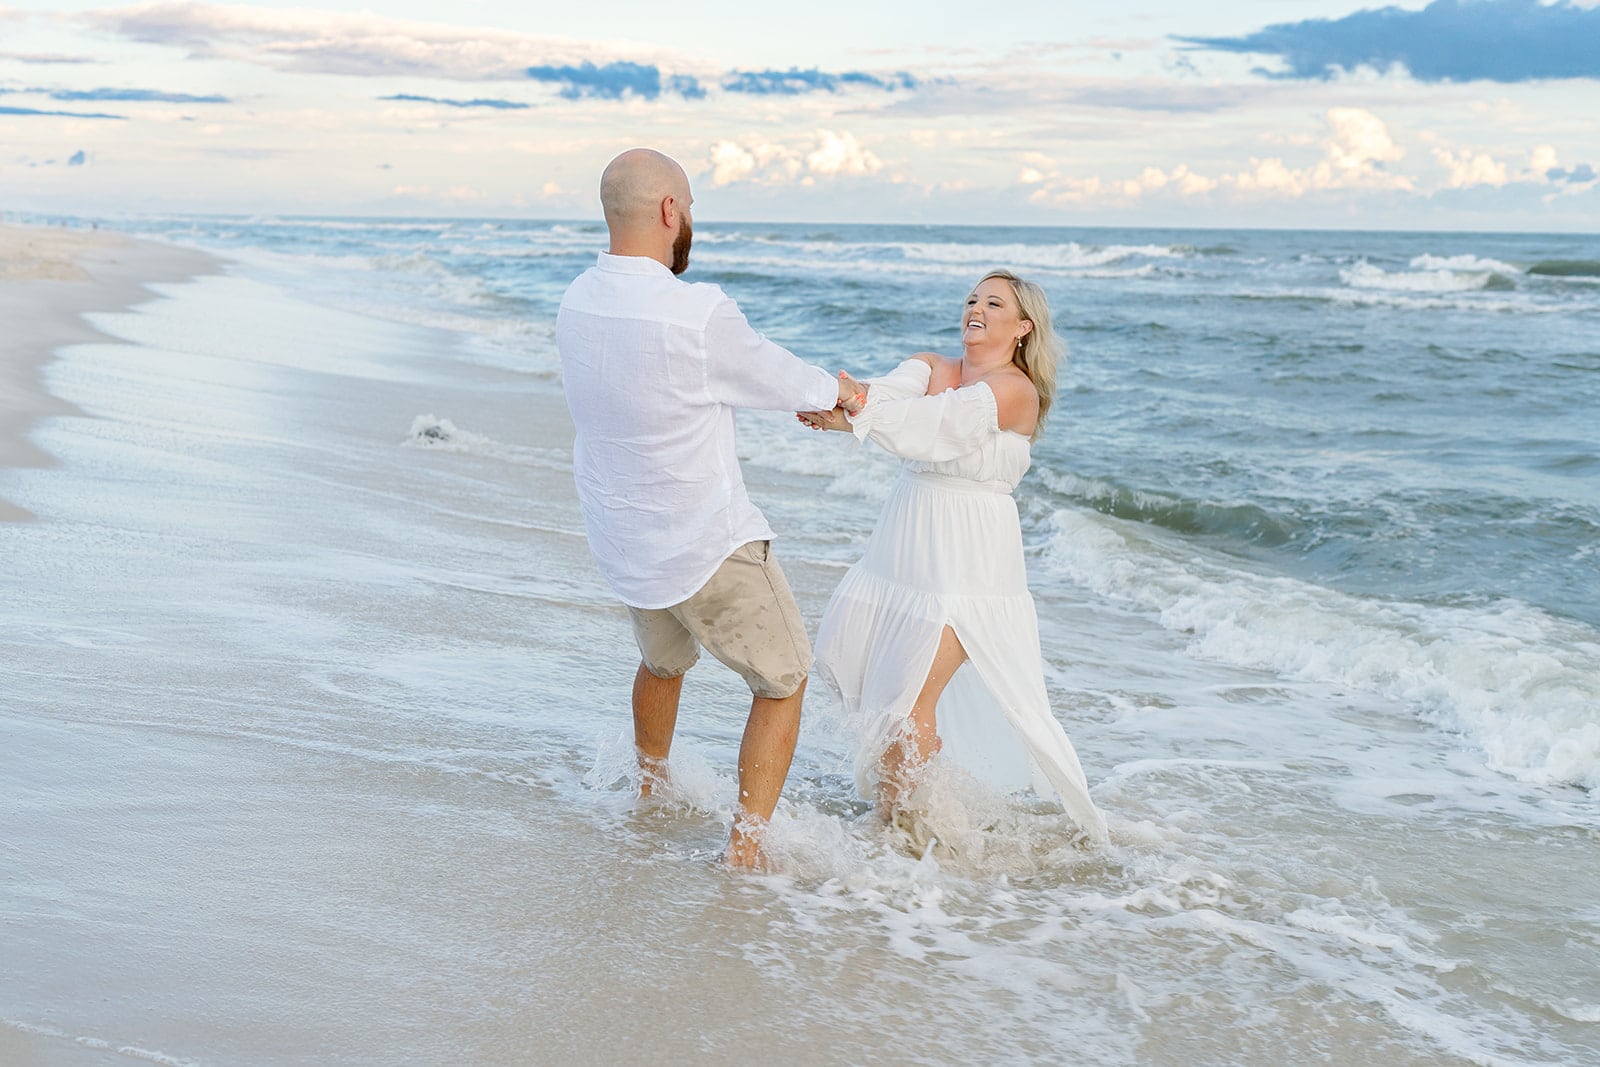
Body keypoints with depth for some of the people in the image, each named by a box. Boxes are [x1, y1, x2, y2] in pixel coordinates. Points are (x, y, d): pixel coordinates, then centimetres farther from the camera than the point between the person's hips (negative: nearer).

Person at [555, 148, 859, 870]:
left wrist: (800, 392, 18)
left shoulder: (577, 303, -3)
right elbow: (782, 382, -10)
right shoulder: (698, 316, -28)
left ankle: (651, 793, 52)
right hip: (707, 549, -7)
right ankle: (746, 847, 7)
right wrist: (834, 389, 13)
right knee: (783, 683, 13)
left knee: (663, 660, 34)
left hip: (623, 543, 7)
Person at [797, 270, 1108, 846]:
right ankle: (921, 742, 35)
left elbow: (940, 423, -26)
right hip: (903, 544, 7)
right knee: (840, 652, 13)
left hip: (967, 556, -7)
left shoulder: (1015, 389, -11)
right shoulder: (929, 366, 8)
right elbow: (890, 392, -13)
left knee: (912, 694, -8)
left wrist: (854, 417, -35)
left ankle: (891, 820, 9)